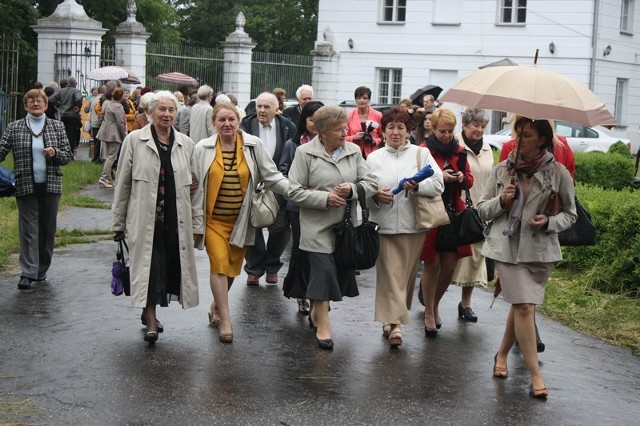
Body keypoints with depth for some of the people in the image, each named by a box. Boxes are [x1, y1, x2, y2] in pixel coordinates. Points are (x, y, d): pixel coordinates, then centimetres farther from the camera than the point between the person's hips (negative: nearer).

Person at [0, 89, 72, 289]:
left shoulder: (57, 127, 6)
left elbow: (68, 155, 7)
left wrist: (55, 153, -12)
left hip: (50, 185, 2)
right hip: (26, 186, -1)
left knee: (48, 228, 8)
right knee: (28, 228, -4)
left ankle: (42, 270, 21)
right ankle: (28, 273, -5)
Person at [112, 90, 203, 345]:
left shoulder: (185, 144, 7)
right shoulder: (134, 140, 0)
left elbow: (196, 187, 10)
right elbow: (122, 184, 3)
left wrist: (196, 223, 6)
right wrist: (119, 222, 3)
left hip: (176, 220, 3)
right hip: (145, 218, -3)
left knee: (170, 266, 5)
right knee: (149, 266, -7)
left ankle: (149, 313, 25)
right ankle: (151, 321, 1)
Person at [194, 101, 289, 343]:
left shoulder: (253, 145, -2)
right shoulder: (203, 149, -1)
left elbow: (272, 176, -2)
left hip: (241, 220, 2)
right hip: (214, 219, -2)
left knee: (233, 266, 12)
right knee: (219, 265, -9)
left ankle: (216, 308, 36)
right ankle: (225, 321, -4)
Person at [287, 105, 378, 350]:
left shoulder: (353, 151, 6)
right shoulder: (305, 153, -6)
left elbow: (371, 184, 5)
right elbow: (294, 192, -8)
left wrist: (352, 190, -15)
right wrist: (325, 198, -17)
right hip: (317, 226, -5)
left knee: (342, 272, 11)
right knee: (323, 272, -8)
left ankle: (316, 312, 35)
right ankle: (322, 327, 4)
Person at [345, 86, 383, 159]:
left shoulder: (378, 116, 4)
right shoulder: (349, 116, 5)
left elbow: (382, 136, 13)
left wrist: (375, 141, -7)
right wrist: (354, 137, -8)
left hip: (372, 154, 0)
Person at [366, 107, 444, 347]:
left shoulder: (421, 154, 5)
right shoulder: (374, 158, 9)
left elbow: (438, 184, -1)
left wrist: (418, 186, -18)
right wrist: (375, 195, -12)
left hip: (413, 226, 1)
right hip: (385, 225, 0)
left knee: (407, 275, 7)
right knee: (390, 274, -7)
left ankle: (391, 319, 21)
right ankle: (394, 323, -8)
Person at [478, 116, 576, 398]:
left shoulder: (558, 173, -1)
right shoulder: (502, 170, 4)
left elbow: (570, 214, 7)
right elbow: (482, 210, 8)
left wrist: (550, 222, -13)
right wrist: (501, 201, -12)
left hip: (540, 250, 1)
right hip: (507, 247, -1)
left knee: (520, 305, 10)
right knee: (523, 307, -8)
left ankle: (502, 354, 36)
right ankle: (535, 375, -4)